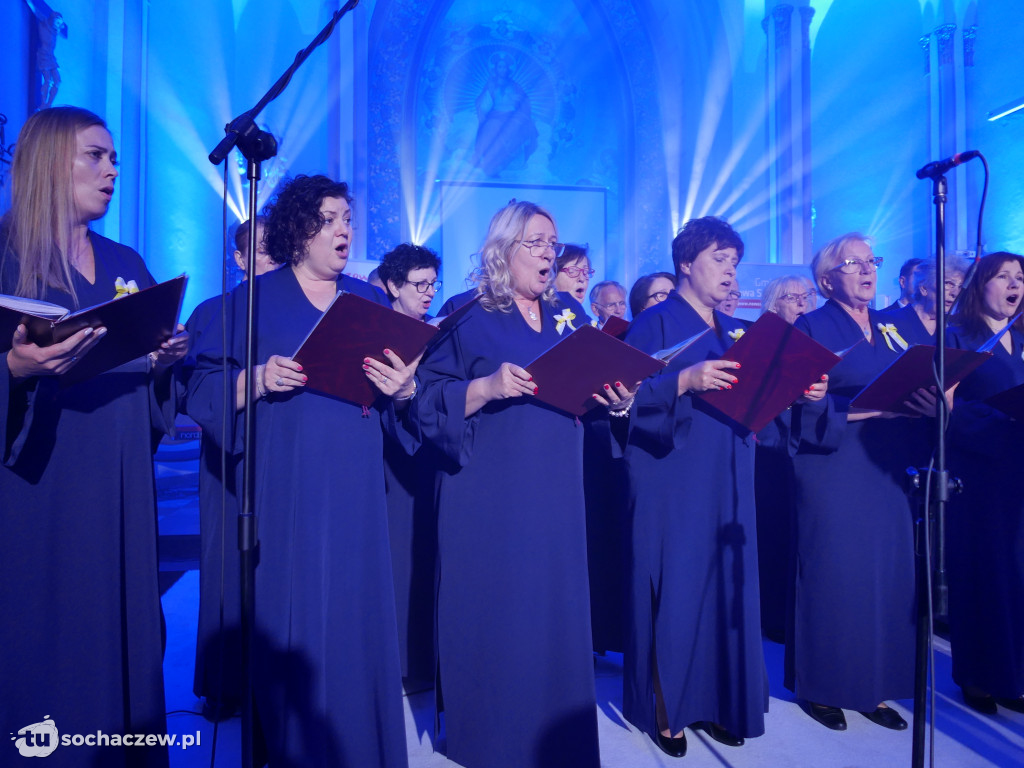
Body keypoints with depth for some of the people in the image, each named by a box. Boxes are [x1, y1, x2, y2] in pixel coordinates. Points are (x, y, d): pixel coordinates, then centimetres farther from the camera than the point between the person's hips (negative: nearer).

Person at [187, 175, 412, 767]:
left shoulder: (371, 300, 13)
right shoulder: (254, 298, 4)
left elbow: (402, 394, 10)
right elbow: (205, 388, 0)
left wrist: (403, 388, -12)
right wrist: (257, 380, -18)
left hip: (357, 488, 3)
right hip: (286, 487, -2)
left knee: (359, 617, 7)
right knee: (293, 622, 2)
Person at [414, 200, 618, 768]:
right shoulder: (468, 316, -4)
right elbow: (430, 400, -9)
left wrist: (610, 395, -4)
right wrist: (486, 388, -25)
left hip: (555, 490, 5)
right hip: (489, 493, -5)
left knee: (555, 609, 10)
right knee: (493, 611, 2)